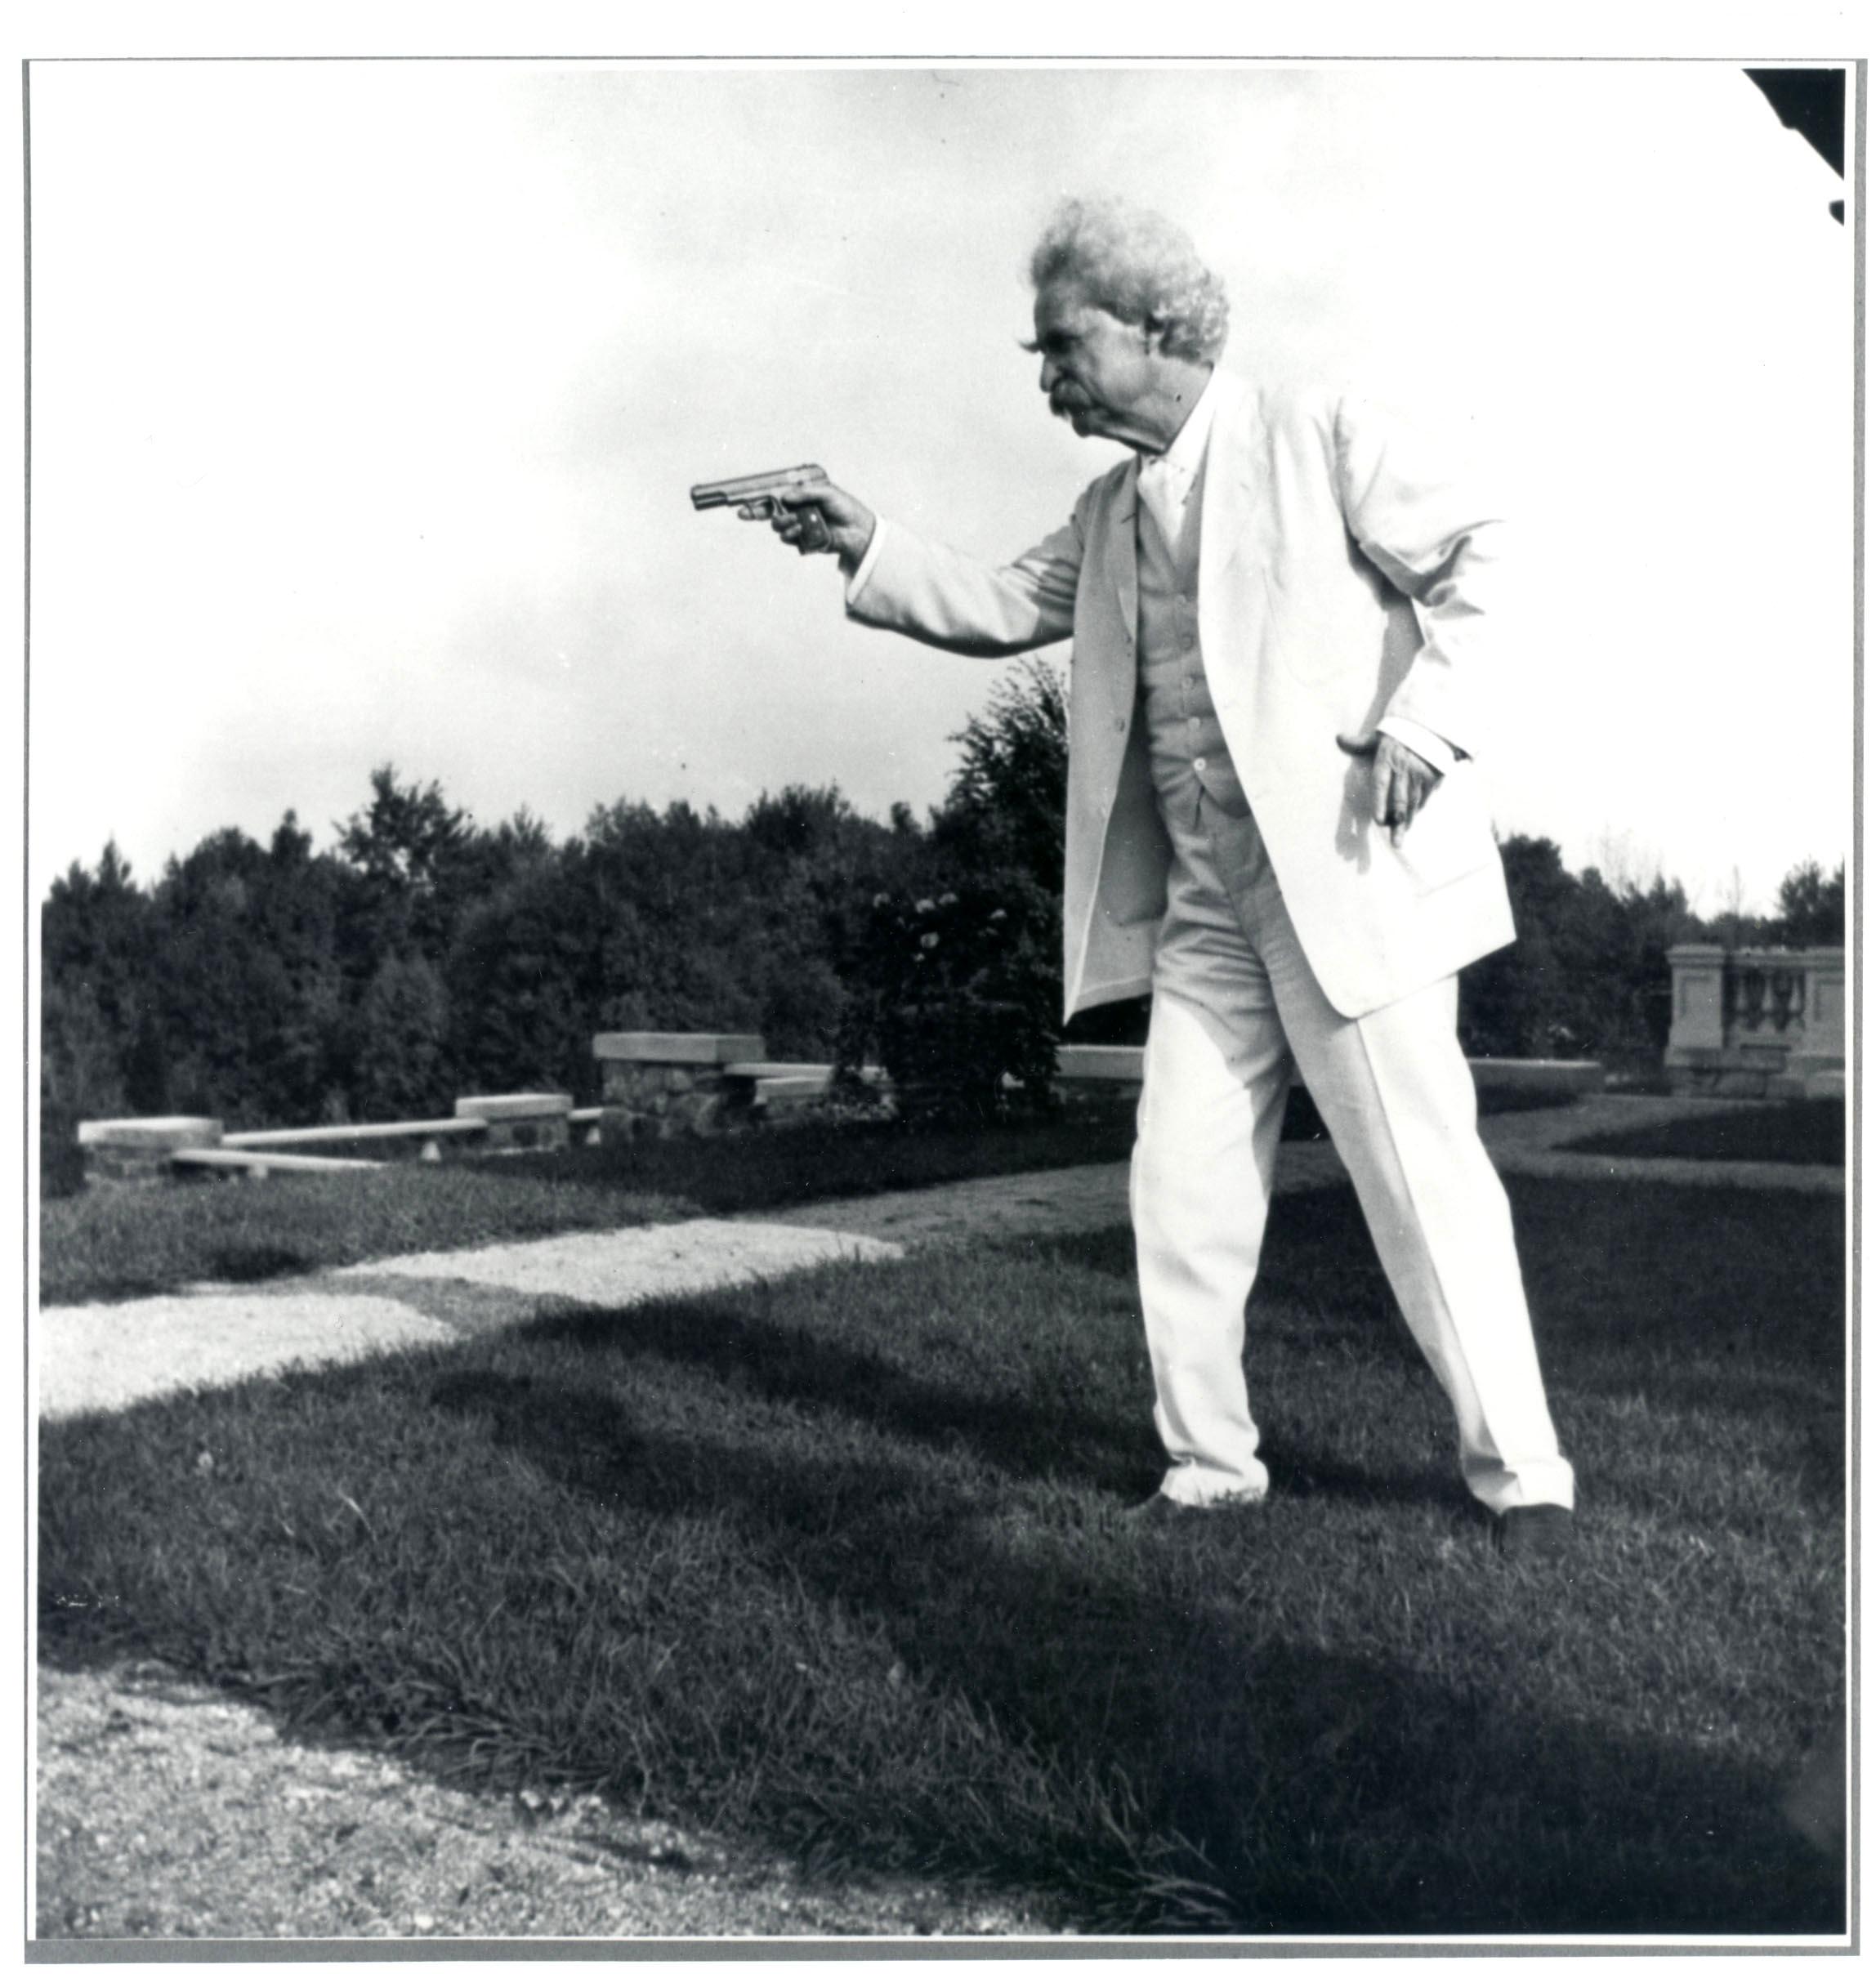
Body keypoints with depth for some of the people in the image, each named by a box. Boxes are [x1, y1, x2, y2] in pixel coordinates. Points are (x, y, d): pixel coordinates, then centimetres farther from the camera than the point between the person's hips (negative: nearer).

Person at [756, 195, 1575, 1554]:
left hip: (1351, 877, -6)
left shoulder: (1322, 438, -2)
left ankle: (1521, 1476, 10)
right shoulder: (1113, 513, 17)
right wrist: (869, 551, 1)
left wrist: (1429, 718, -17)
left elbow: (1478, 555, -4)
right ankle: (1211, 1470, 18)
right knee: (1180, 1192, 5)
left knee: (1426, 1181, -2)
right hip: (1204, 912, 7)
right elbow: (1005, 607, 15)